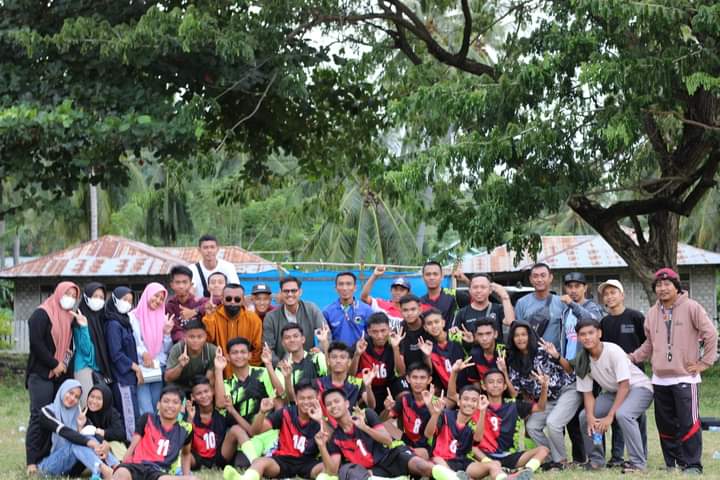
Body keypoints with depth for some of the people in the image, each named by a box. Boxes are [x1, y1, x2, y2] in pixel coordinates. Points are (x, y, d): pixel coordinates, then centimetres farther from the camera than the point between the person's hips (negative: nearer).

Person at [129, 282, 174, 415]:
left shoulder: (163, 318, 13)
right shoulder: (134, 317, 1)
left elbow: (166, 349, 12)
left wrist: (166, 333, -4)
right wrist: (143, 353, -18)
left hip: (159, 370, 4)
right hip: (140, 370, -4)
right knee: (147, 413, -13)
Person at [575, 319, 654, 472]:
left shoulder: (613, 351, -27)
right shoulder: (582, 359, -8)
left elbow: (624, 386, -27)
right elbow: (587, 392, -5)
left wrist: (610, 416, -30)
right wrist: (591, 417, -22)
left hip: (638, 387, -7)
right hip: (612, 391, 7)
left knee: (622, 414, -35)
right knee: (584, 416, -6)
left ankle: (638, 462, -25)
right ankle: (597, 459, 13)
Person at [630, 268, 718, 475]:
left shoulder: (691, 308, -5)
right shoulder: (652, 313, 12)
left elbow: (710, 334, -6)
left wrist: (705, 362, -7)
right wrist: (632, 358, 10)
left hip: (685, 377, -6)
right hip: (660, 379, 6)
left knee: (688, 423, -8)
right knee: (665, 424, 9)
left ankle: (692, 464, 0)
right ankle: (672, 464, 18)